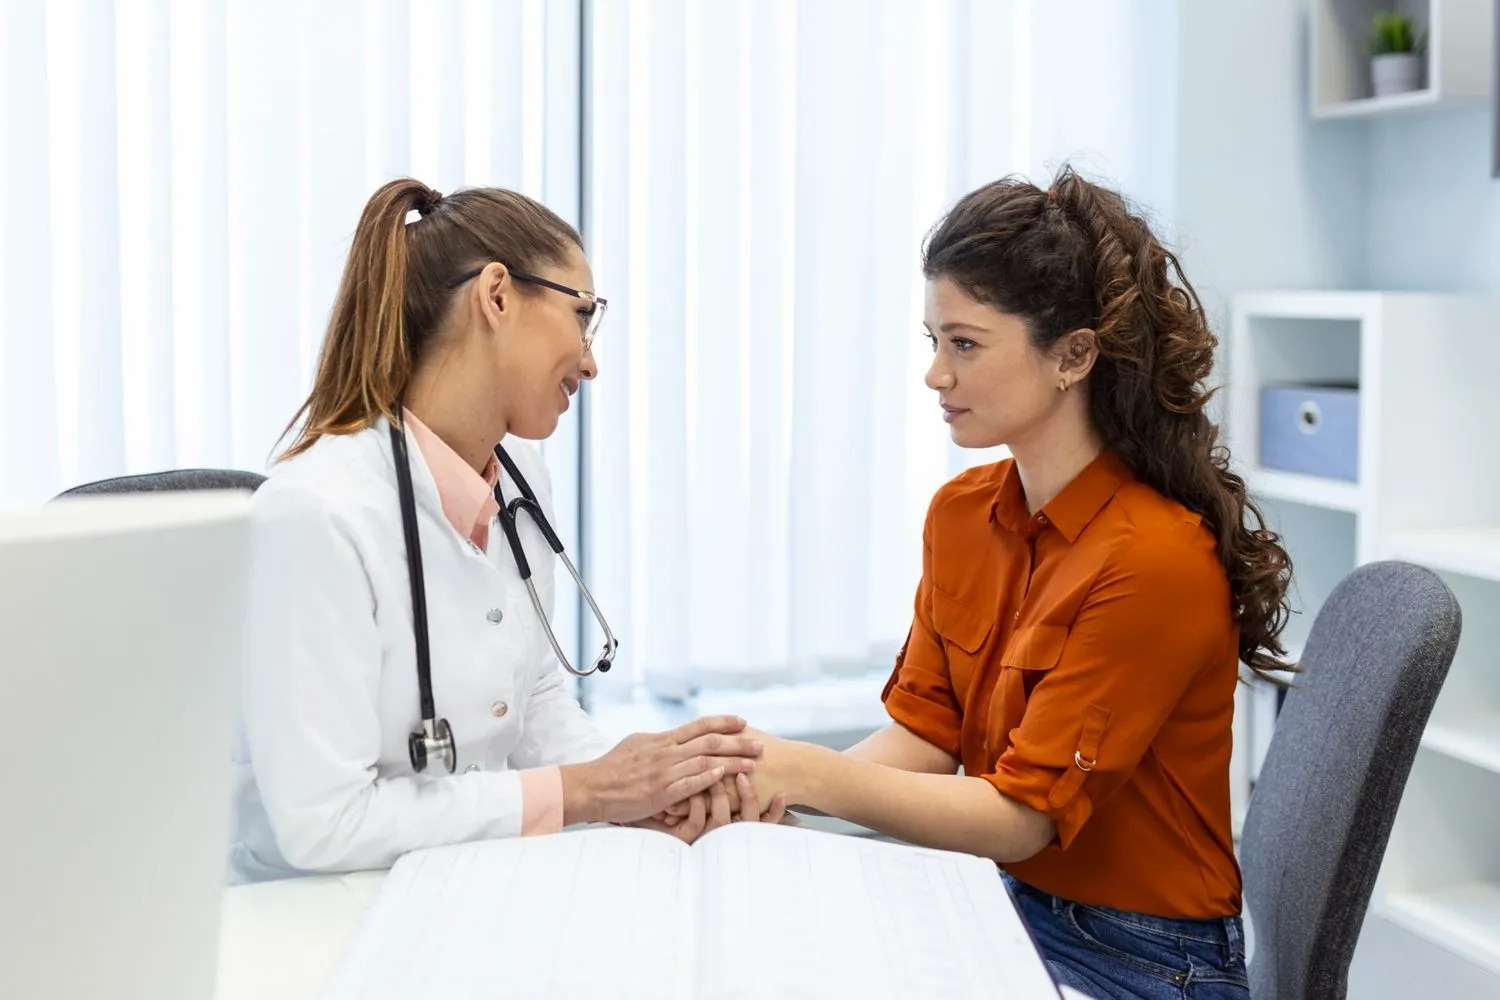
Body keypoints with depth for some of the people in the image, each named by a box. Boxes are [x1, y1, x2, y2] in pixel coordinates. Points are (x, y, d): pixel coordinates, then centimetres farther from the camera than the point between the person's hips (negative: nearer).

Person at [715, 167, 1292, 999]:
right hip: (1019, 914, 6)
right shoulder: (961, 514, 1)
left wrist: (805, 774, -26)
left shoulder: (1156, 557, -22)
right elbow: (923, 735, 0)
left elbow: (1024, 814, -20)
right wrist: (761, 781, -17)